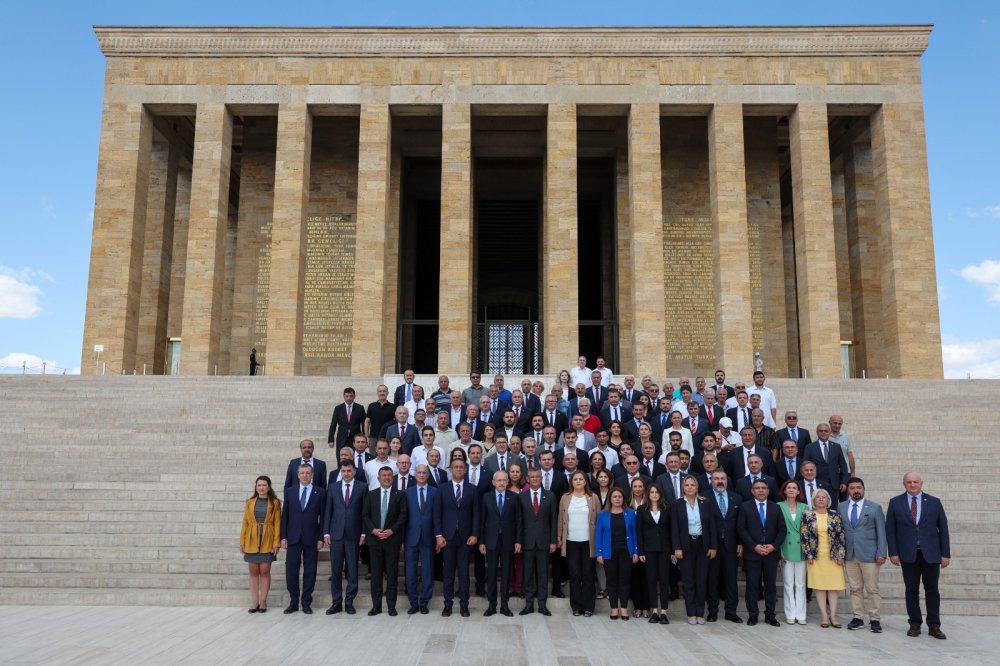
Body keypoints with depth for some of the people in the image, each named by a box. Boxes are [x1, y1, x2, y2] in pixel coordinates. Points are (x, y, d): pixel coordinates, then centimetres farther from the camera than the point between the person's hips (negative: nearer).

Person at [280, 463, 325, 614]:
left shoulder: (320, 492, 2)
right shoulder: (289, 491, 8)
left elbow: (322, 517, 1)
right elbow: (284, 515, 8)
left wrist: (321, 538, -4)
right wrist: (283, 537, 1)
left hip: (311, 538, -1)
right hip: (294, 538, 1)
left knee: (310, 572, 3)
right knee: (291, 571, 2)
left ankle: (306, 603, 12)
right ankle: (293, 602, 14)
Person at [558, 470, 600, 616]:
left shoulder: (593, 498, 2)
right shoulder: (565, 498, 6)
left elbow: (598, 519, 2)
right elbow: (561, 519, 8)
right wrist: (559, 538, 4)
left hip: (588, 542, -1)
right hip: (571, 542, 1)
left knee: (587, 574, 3)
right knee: (574, 574, 4)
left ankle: (588, 607, 11)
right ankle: (576, 606, 12)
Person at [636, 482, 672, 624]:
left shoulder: (667, 509, 4)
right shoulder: (642, 510, 2)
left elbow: (670, 529, 4)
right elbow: (638, 531, 1)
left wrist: (673, 550, -1)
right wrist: (640, 551, -5)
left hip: (664, 548, 0)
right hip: (649, 549, 0)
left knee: (664, 579, -2)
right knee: (651, 579, 3)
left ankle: (663, 612, 0)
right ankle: (654, 611, 9)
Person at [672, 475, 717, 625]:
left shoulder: (705, 504, 4)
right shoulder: (677, 505, 0)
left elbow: (712, 526, 4)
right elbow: (674, 528, -3)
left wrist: (713, 547, -2)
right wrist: (677, 548, -10)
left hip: (702, 545, 1)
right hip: (686, 546, -1)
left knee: (702, 580, 4)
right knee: (688, 580, 3)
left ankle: (700, 613, 12)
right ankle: (691, 613, 10)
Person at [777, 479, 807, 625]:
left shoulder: (804, 508, 8)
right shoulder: (779, 507, 1)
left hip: (801, 549, 2)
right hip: (786, 549, -2)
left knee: (801, 584, 5)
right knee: (788, 584, 2)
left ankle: (800, 614, 11)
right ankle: (790, 614, 9)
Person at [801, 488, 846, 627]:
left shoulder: (835, 515, 3)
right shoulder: (807, 515, 1)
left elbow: (841, 535, 2)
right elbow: (804, 536, 0)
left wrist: (841, 555, -4)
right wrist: (808, 555, -5)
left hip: (833, 556, 1)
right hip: (815, 556, -1)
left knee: (833, 585, 1)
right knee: (819, 585, 0)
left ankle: (833, 615, 7)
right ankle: (824, 615, 5)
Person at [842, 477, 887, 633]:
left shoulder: (875, 508, 2)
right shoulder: (841, 508, 9)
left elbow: (881, 532, 0)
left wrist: (882, 553, -7)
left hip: (869, 555, -2)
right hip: (849, 555, 3)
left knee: (872, 589, -1)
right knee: (855, 589, 6)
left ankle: (875, 619, 7)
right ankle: (858, 618, 13)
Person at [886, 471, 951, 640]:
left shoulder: (934, 502, 4)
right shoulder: (895, 503, 3)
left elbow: (943, 529, 4)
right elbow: (890, 529, 2)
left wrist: (946, 554, 0)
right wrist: (893, 552, -4)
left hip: (931, 554, 0)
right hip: (908, 554, 0)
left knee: (932, 590, 4)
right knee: (911, 590, 5)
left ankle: (934, 626, 11)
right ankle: (915, 624, 12)